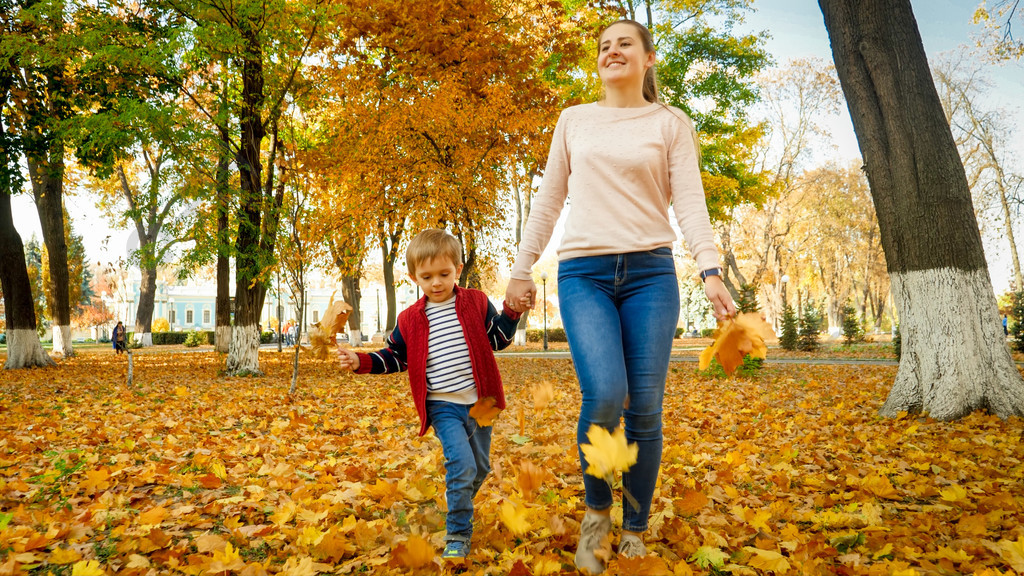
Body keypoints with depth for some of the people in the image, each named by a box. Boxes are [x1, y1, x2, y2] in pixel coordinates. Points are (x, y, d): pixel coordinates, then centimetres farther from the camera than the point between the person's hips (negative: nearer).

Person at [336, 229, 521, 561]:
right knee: (462, 465, -17)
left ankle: (459, 506, 44)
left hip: (478, 401, 2)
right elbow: (395, 357, 9)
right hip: (442, 406, -2)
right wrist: (361, 362, -3)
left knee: (480, 467, 15)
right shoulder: (410, 319, 1)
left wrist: (511, 313, -10)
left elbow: (498, 338, 5)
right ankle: (458, 536, -1)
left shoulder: (477, 303, -1)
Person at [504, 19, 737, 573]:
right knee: (604, 393, -20)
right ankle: (596, 510, 7)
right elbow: (548, 199, 16)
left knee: (645, 407, -3)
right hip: (583, 272, 0)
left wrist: (710, 270, -16)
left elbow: (690, 201, -1)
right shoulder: (573, 119, 16)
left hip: (650, 272, 0)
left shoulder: (671, 123, 10)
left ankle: (634, 531, 17)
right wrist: (521, 268, 11)